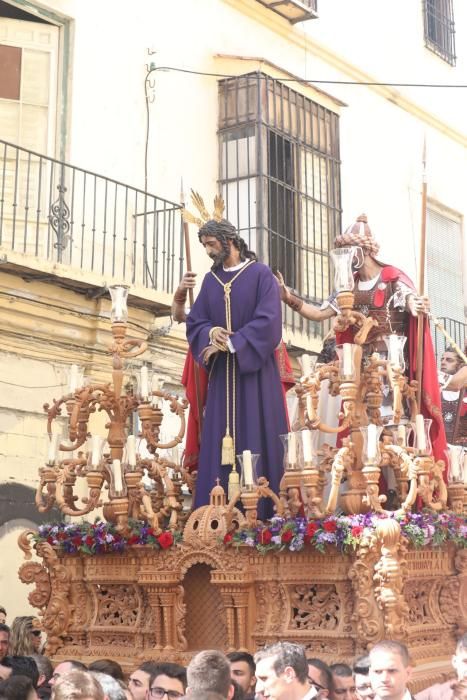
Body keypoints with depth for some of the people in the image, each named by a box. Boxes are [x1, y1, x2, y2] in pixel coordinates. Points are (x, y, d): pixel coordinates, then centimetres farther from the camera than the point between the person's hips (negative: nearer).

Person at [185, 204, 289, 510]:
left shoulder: (261, 274, -3)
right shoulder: (210, 280, 14)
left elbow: (269, 321, -12)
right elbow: (195, 321, 11)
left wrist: (231, 343, -15)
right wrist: (210, 332, -12)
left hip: (254, 369, -5)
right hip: (221, 373, 5)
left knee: (256, 438, -4)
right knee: (219, 440, 0)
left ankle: (260, 512, -1)